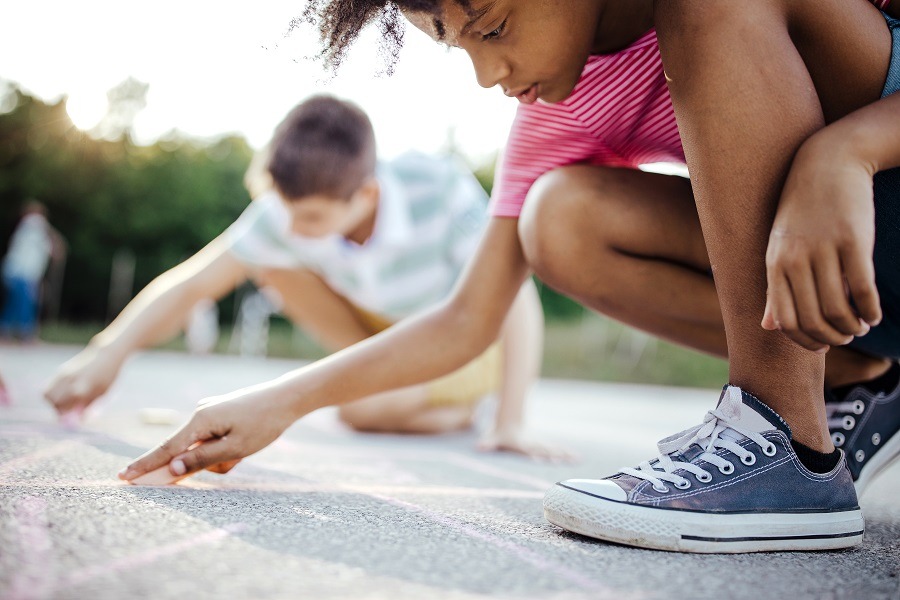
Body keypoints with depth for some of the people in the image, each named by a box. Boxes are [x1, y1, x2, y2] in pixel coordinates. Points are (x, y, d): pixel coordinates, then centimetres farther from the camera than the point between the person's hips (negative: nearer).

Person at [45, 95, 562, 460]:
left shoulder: (440, 189, -36)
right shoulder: (287, 214, -26)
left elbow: (517, 302, -34)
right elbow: (191, 285, -22)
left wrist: (510, 427, -40)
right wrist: (110, 352, -37)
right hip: (390, 329, 5)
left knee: (365, 409, -30)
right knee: (272, 264, -14)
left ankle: (458, 407, 4)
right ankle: (392, 378, -1)